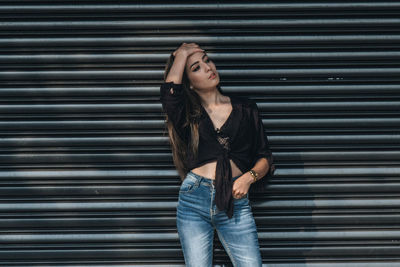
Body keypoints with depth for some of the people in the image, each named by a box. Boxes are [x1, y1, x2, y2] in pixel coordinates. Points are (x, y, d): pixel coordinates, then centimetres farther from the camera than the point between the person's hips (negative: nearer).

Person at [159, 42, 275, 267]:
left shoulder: (246, 109, 10)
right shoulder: (188, 113, 7)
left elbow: (265, 157, 12)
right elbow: (169, 92, -16)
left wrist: (250, 176, -8)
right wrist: (181, 55, -3)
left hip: (235, 202, 1)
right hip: (193, 200, 0)